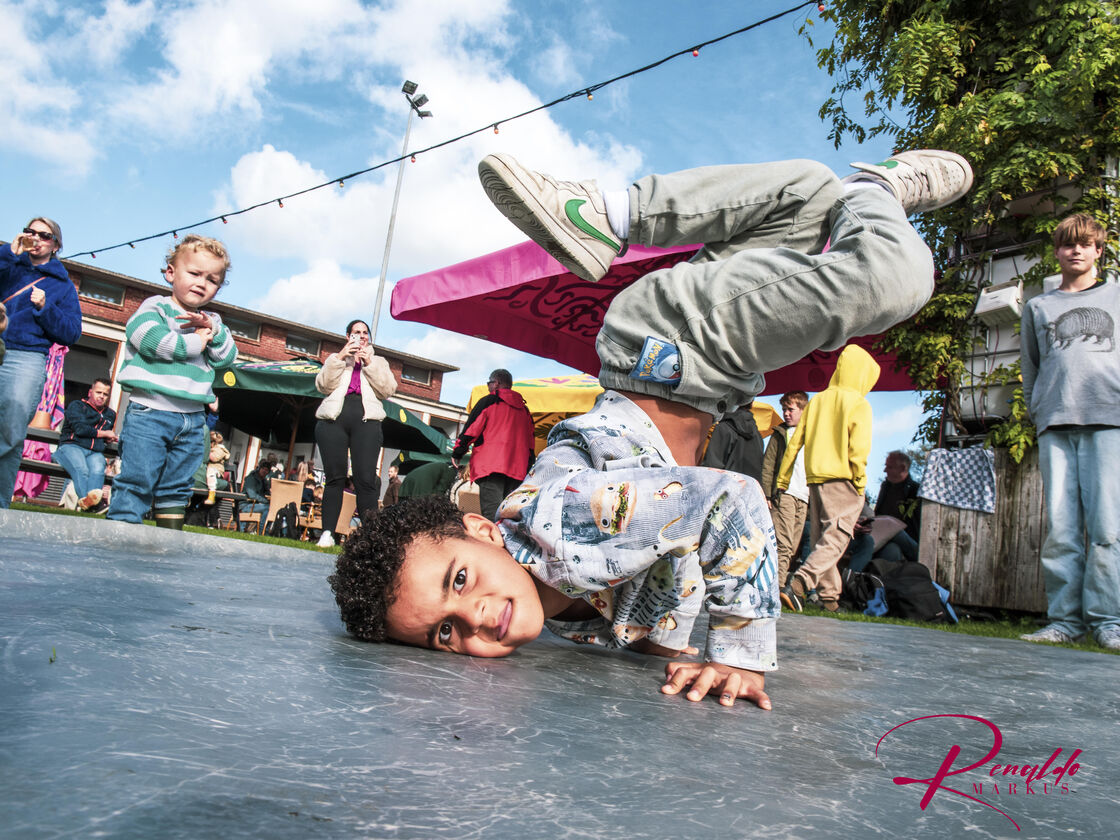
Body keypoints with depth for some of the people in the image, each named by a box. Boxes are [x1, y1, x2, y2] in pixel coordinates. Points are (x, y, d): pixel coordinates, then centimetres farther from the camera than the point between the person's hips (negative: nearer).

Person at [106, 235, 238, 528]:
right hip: (150, 410, -5)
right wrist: (194, 343, -9)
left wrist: (214, 329, -9)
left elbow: (228, 357, 6)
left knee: (178, 485, 12)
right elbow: (151, 340, -18)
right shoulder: (155, 307, 1)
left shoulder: (212, 322, 18)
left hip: (193, 418, 6)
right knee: (137, 478, -8)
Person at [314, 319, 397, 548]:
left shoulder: (378, 362, 27)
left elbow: (388, 390, 8)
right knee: (335, 476, -8)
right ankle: (327, 533, -7)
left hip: (366, 420, 0)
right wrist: (340, 357, 0)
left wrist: (369, 363, 1)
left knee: (366, 479, -12)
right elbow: (323, 385, 6)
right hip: (334, 417, 1)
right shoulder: (336, 359, 26)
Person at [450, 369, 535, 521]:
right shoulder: (524, 409, 21)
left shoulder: (488, 402, 4)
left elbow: (470, 429, 1)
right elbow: (530, 442, 21)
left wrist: (457, 453, 9)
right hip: (518, 469, 6)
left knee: (491, 513, -14)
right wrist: (527, 468, 24)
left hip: (490, 465, -6)